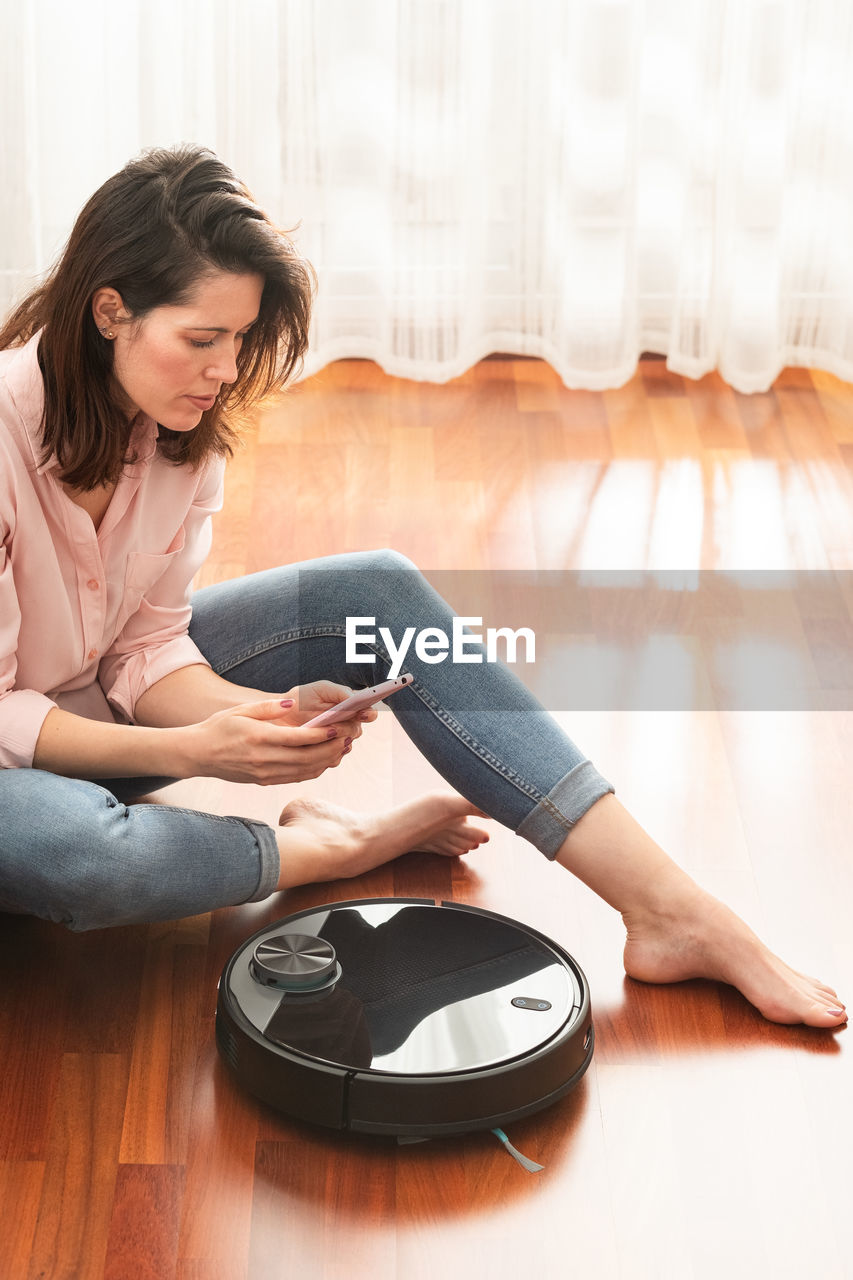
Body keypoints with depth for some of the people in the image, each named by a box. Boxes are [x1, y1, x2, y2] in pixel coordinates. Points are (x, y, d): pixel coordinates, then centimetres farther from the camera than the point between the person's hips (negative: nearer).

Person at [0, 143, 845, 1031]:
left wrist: (268, 714, -24)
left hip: (102, 695, 7)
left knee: (376, 593, -10)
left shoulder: (183, 429, -9)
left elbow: (149, 650, -5)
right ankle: (336, 847, -11)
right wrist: (191, 751, -32)